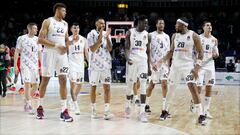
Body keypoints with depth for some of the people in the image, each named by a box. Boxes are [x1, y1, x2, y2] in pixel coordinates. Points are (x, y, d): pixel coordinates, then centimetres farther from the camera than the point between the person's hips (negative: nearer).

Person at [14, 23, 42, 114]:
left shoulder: (37, 39, 8)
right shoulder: (21, 38, -3)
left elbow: (40, 53, 12)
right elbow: (17, 52, -2)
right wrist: (15, 66, -7)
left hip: (35, 65, 5)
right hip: (25, 65, -4)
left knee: (35, 85, 4)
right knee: (27, 83, -12)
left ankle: (27, 99, 28)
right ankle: (28, 106, -7)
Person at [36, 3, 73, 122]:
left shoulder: (65, 24, 13)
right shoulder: (48, 21, -5)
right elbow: (40, 39, -12)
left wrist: (66, 46, -3)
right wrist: (56, 45, -20)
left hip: (62, 54, 5)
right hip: (49, 54, -4)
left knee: (63, 80, -5)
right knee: (45, 80, 4)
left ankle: (64, 111, -6)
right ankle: (40, 107, 21)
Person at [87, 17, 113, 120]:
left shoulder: (106, 34, 8)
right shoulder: (91, 34, -4)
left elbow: (110, 48, -3)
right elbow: (92, 49, -15)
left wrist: (107, 37, -14)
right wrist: (100, 38, -20)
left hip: (106, 64, 3)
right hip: (94, 64, -3)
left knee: (107, 87, -4)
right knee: (93, 87, 5)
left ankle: (106, 111, -6)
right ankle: (94, 110, 15)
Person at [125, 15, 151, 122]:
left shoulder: (147, 35, 7)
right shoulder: (130, 32, 0)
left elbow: (148, 51, 11)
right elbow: (126, 47, -4)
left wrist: (149, 65, 7)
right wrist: (127, 58, -23)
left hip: (143, 61, 1)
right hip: (132, 61, -1)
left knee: (143, 85, -8)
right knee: (130, 84, 8)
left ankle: (142, 112, -9)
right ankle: (128, 106, 32)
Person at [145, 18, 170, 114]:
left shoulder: (166, 36, 11)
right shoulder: (151, 35, -4)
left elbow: (168, 52, 14)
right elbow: (148, 50, -8)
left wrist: (168, 64, 9)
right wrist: (152, 63, -17)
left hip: (164, 63, 3)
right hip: (154, 63, -3)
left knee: (164, 84, -6)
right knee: (152, 84, 6)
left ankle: (164, 107, -6)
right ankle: (147, 104, 24)